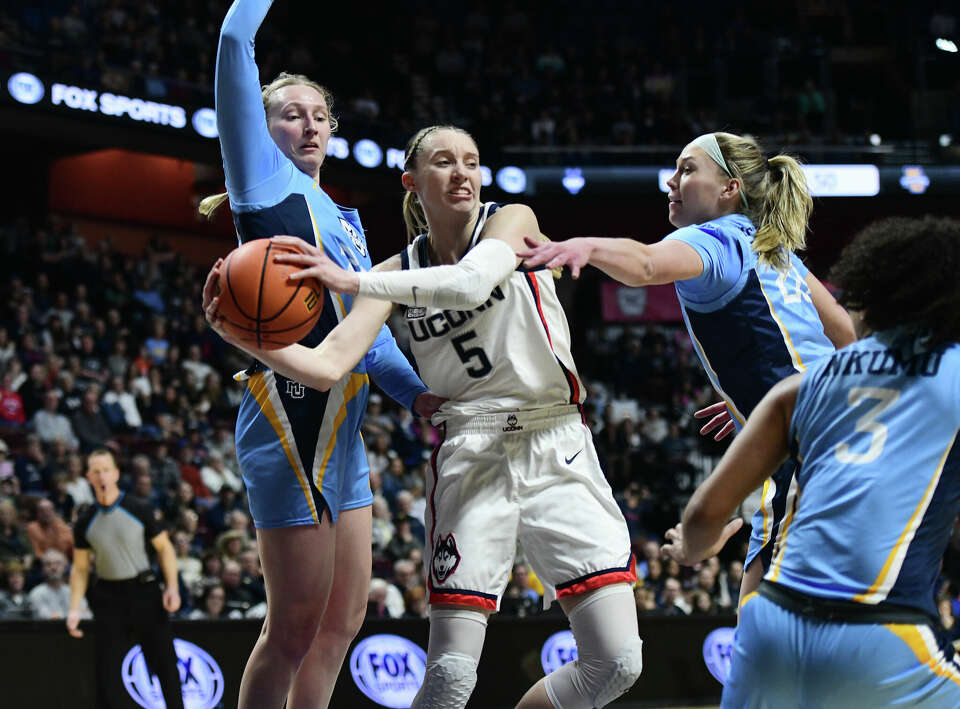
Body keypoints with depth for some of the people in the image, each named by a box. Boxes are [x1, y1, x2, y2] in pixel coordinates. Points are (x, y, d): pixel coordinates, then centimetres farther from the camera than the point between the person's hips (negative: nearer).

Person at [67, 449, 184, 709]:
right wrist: (75, 609, 1)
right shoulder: (86, 522, 4)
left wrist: (172, 587, -10)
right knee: (107, 668, -1)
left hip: (144, 591, -2)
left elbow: (164, 548, 2)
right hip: (108, 597, 2)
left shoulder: (138, 510, -3)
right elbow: (80, 568, 10)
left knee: (164, 662, -1)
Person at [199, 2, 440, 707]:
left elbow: (368, 326, 21)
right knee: (297, 626, -9)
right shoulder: (269, 181, 1)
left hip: (341, 434, 9)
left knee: (344, 616, 11)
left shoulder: (344, 218, 23)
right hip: (293, 418, -9)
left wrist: (418, 391, 8)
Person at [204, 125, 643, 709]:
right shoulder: (401, 271, 7)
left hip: (556, 447, 0)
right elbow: (327, 367, -5)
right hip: (472, 456, 0)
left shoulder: (512, 221, 1)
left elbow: (470, 283, -23)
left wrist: (352, 281, -30)